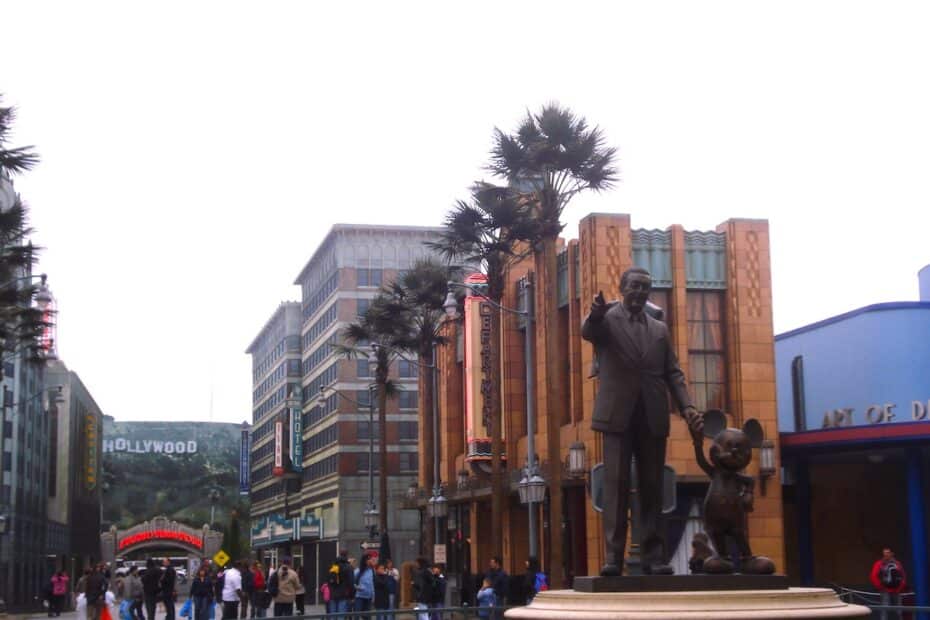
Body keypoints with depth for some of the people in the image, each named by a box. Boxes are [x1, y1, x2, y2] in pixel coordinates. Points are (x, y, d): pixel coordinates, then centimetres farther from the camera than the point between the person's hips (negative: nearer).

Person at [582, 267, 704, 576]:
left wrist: (687, 406, -3)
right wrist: (595, 314, -42)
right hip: (618, 414, -4)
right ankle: (613, 556, -6)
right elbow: (588, 332, -17)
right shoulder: (606, 319, 6)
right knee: (616, 487, -6)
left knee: (652, 488, 3)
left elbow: (673, 372, 14)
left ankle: (653, 556, 4)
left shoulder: (660, 329, 18)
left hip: (653, 417, 4)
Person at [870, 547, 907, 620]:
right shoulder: (879, 564, -4)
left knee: (898, 612, 8)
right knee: (885, 610, -12)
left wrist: (901, 588, 5)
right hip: (886, 592, -5)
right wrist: (881, 588, -9)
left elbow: (903, 576, 16)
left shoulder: (897, 564, 9)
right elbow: (873, 577, -8)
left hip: (896, 592, 5)